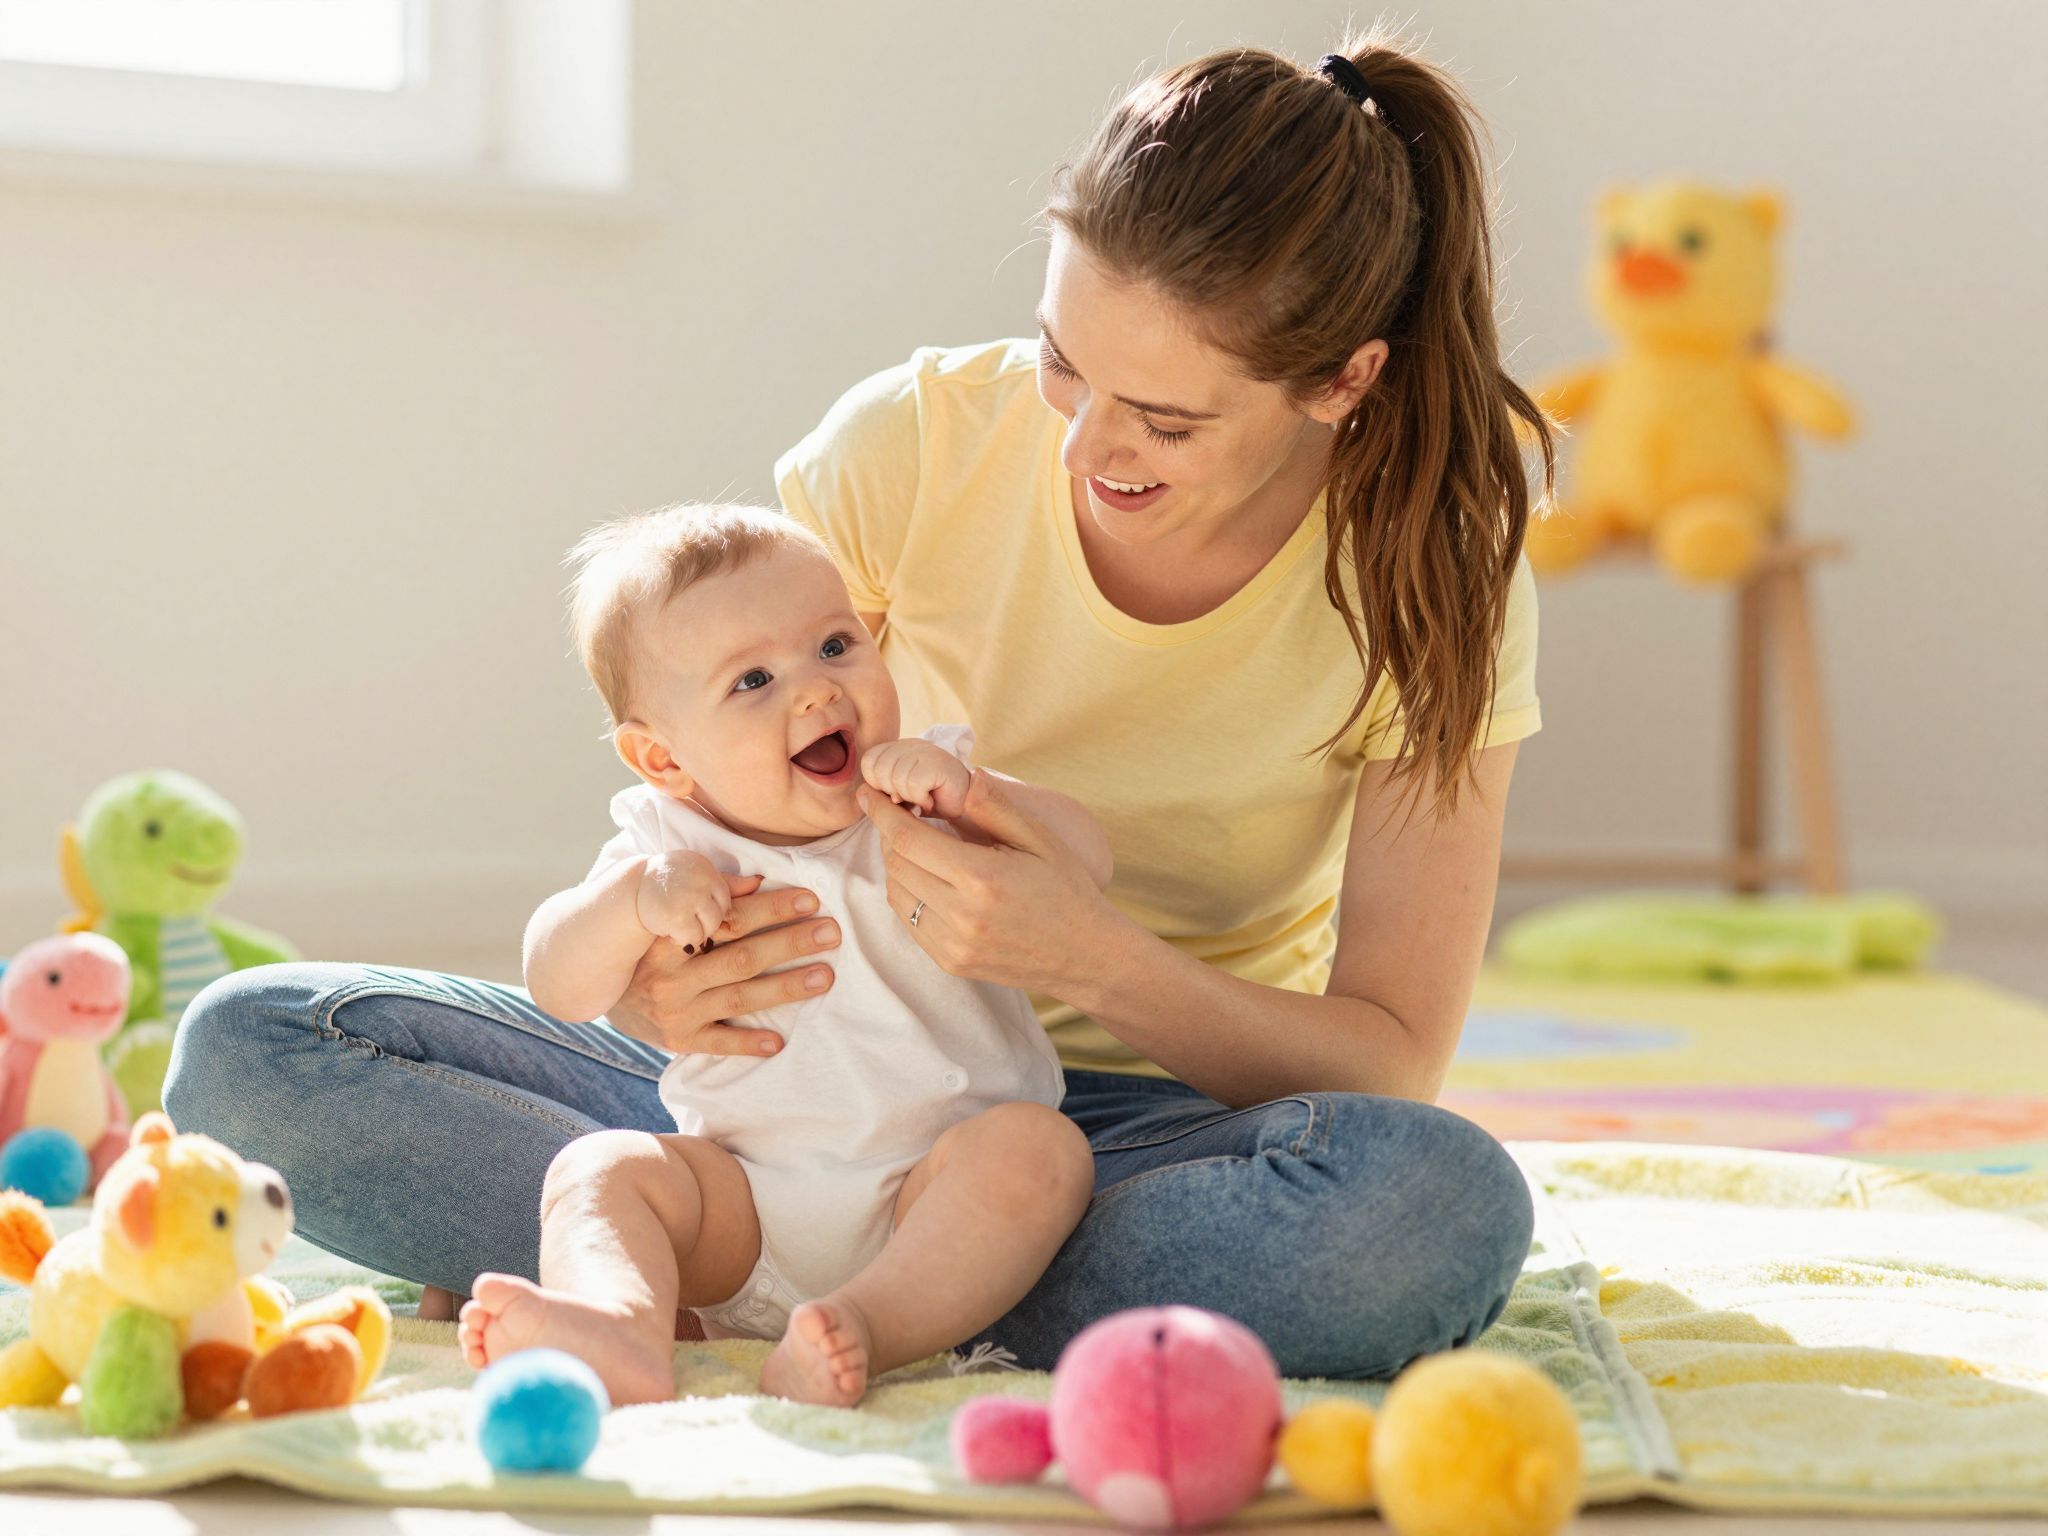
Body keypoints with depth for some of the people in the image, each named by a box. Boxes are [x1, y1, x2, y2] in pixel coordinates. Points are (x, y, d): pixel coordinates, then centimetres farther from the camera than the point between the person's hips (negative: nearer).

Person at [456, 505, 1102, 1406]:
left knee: (1037, 1149, -29)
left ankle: (861, 1326, -45)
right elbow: (558, 986, -6)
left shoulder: (936, 790, 5)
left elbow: (1086, 861, -7)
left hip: (933, 1198, -1)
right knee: (599, 1168, -20)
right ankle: (619, 1329, -51)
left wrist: (972, 798, -22)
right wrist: (636, 900, -24)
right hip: (746, 1213, 1)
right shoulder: (672, 849, 4)